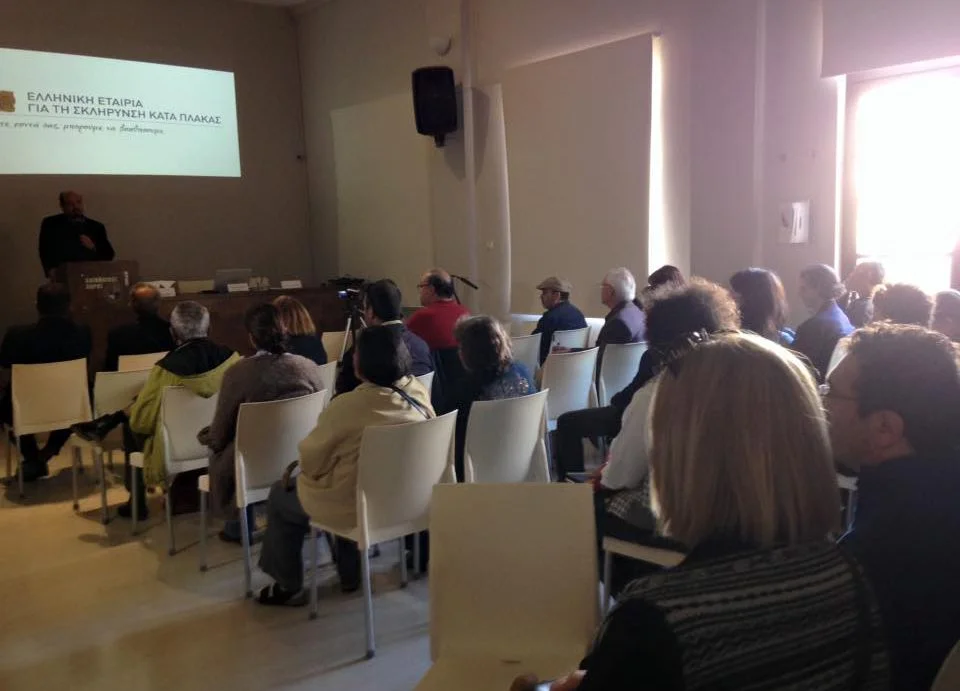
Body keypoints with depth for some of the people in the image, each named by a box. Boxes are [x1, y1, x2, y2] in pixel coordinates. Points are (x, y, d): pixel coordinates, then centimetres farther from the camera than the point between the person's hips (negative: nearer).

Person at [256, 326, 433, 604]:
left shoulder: (347, 406, -27)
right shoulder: (419, 393, -9)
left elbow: (311, 461, -12)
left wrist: (298, 467, 9)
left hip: (357, 506, -6)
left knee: (281, 495, 19)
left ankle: (288, 587, 31)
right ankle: (349, 574, 41)